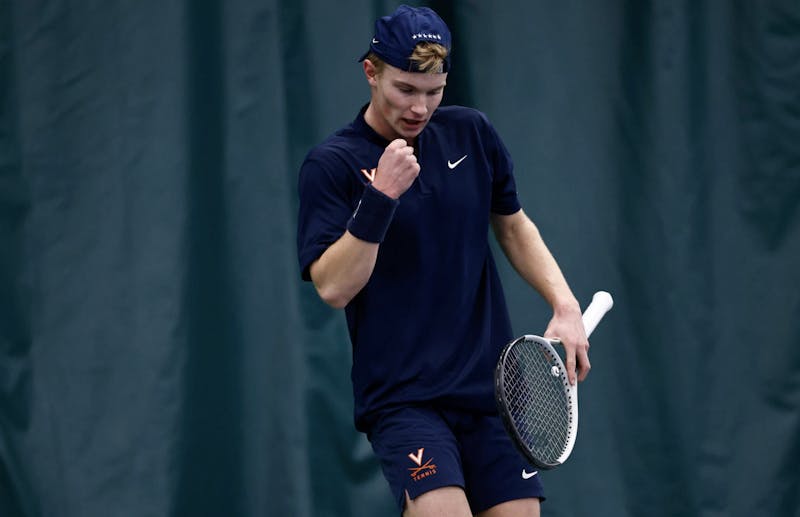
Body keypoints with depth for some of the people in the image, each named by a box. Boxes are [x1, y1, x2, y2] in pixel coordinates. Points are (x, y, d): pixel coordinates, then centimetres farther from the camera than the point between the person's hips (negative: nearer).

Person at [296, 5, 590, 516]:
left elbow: (513, 224, 21)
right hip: (402, 395, -5)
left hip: (491, 388, 5)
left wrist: (565, 306, 8)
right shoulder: (331, 164, -7)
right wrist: (380, 196, -25)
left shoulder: (472, 133, 6)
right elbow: (334, 287, -16)